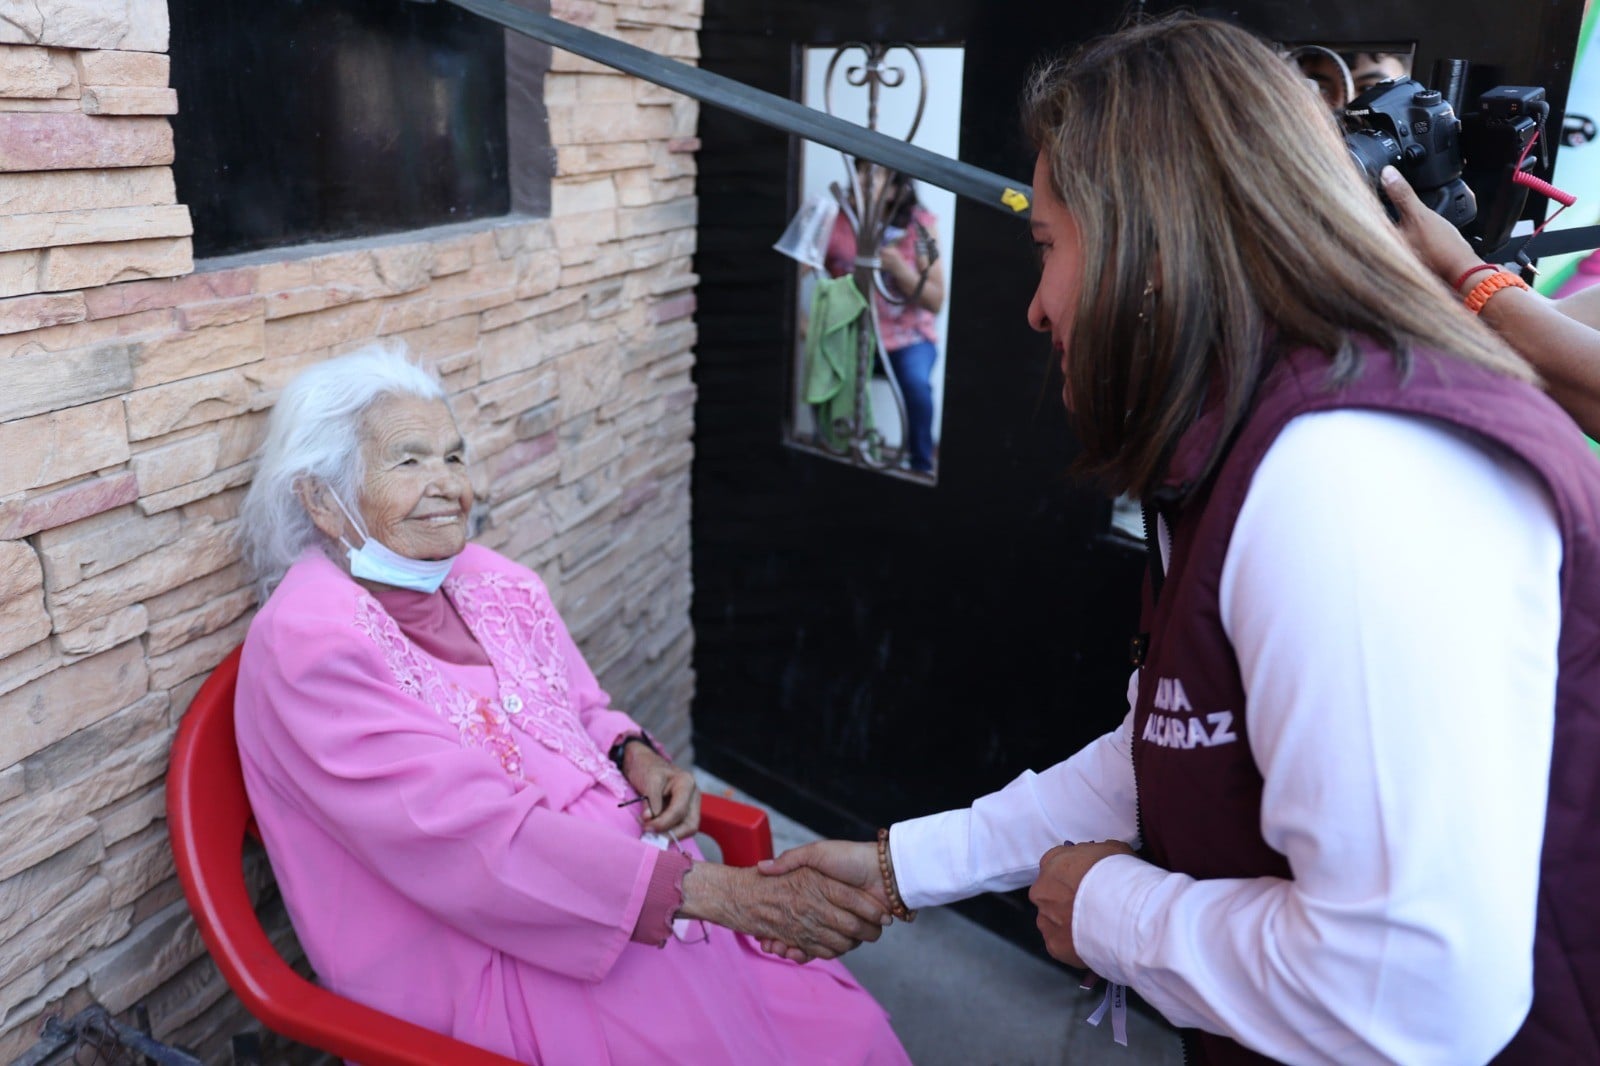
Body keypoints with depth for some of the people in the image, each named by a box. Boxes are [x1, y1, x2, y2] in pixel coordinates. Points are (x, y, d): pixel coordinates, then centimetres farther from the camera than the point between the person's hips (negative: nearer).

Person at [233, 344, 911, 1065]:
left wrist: (636, 756, -5)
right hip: (479, 968, -6)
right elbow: (483, 840, -23)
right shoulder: (309, 646, -17)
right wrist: (714, 891, -26)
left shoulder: (488, 580, 5)